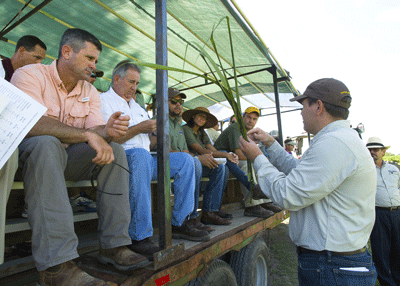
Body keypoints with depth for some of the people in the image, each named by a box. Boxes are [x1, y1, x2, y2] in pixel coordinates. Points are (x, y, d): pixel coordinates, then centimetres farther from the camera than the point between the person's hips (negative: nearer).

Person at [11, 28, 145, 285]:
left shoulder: (90, 92, 8)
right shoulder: (30, 75, -9)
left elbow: (95, 131, -5)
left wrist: (108, 131, -29)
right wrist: (87, 135, -32)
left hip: (66, 158, 5)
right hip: (27, 153, -5)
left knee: (115, 150, -17)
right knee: (47, 144, -37)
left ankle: (114, 245, -19)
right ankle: (55, 264, -40)